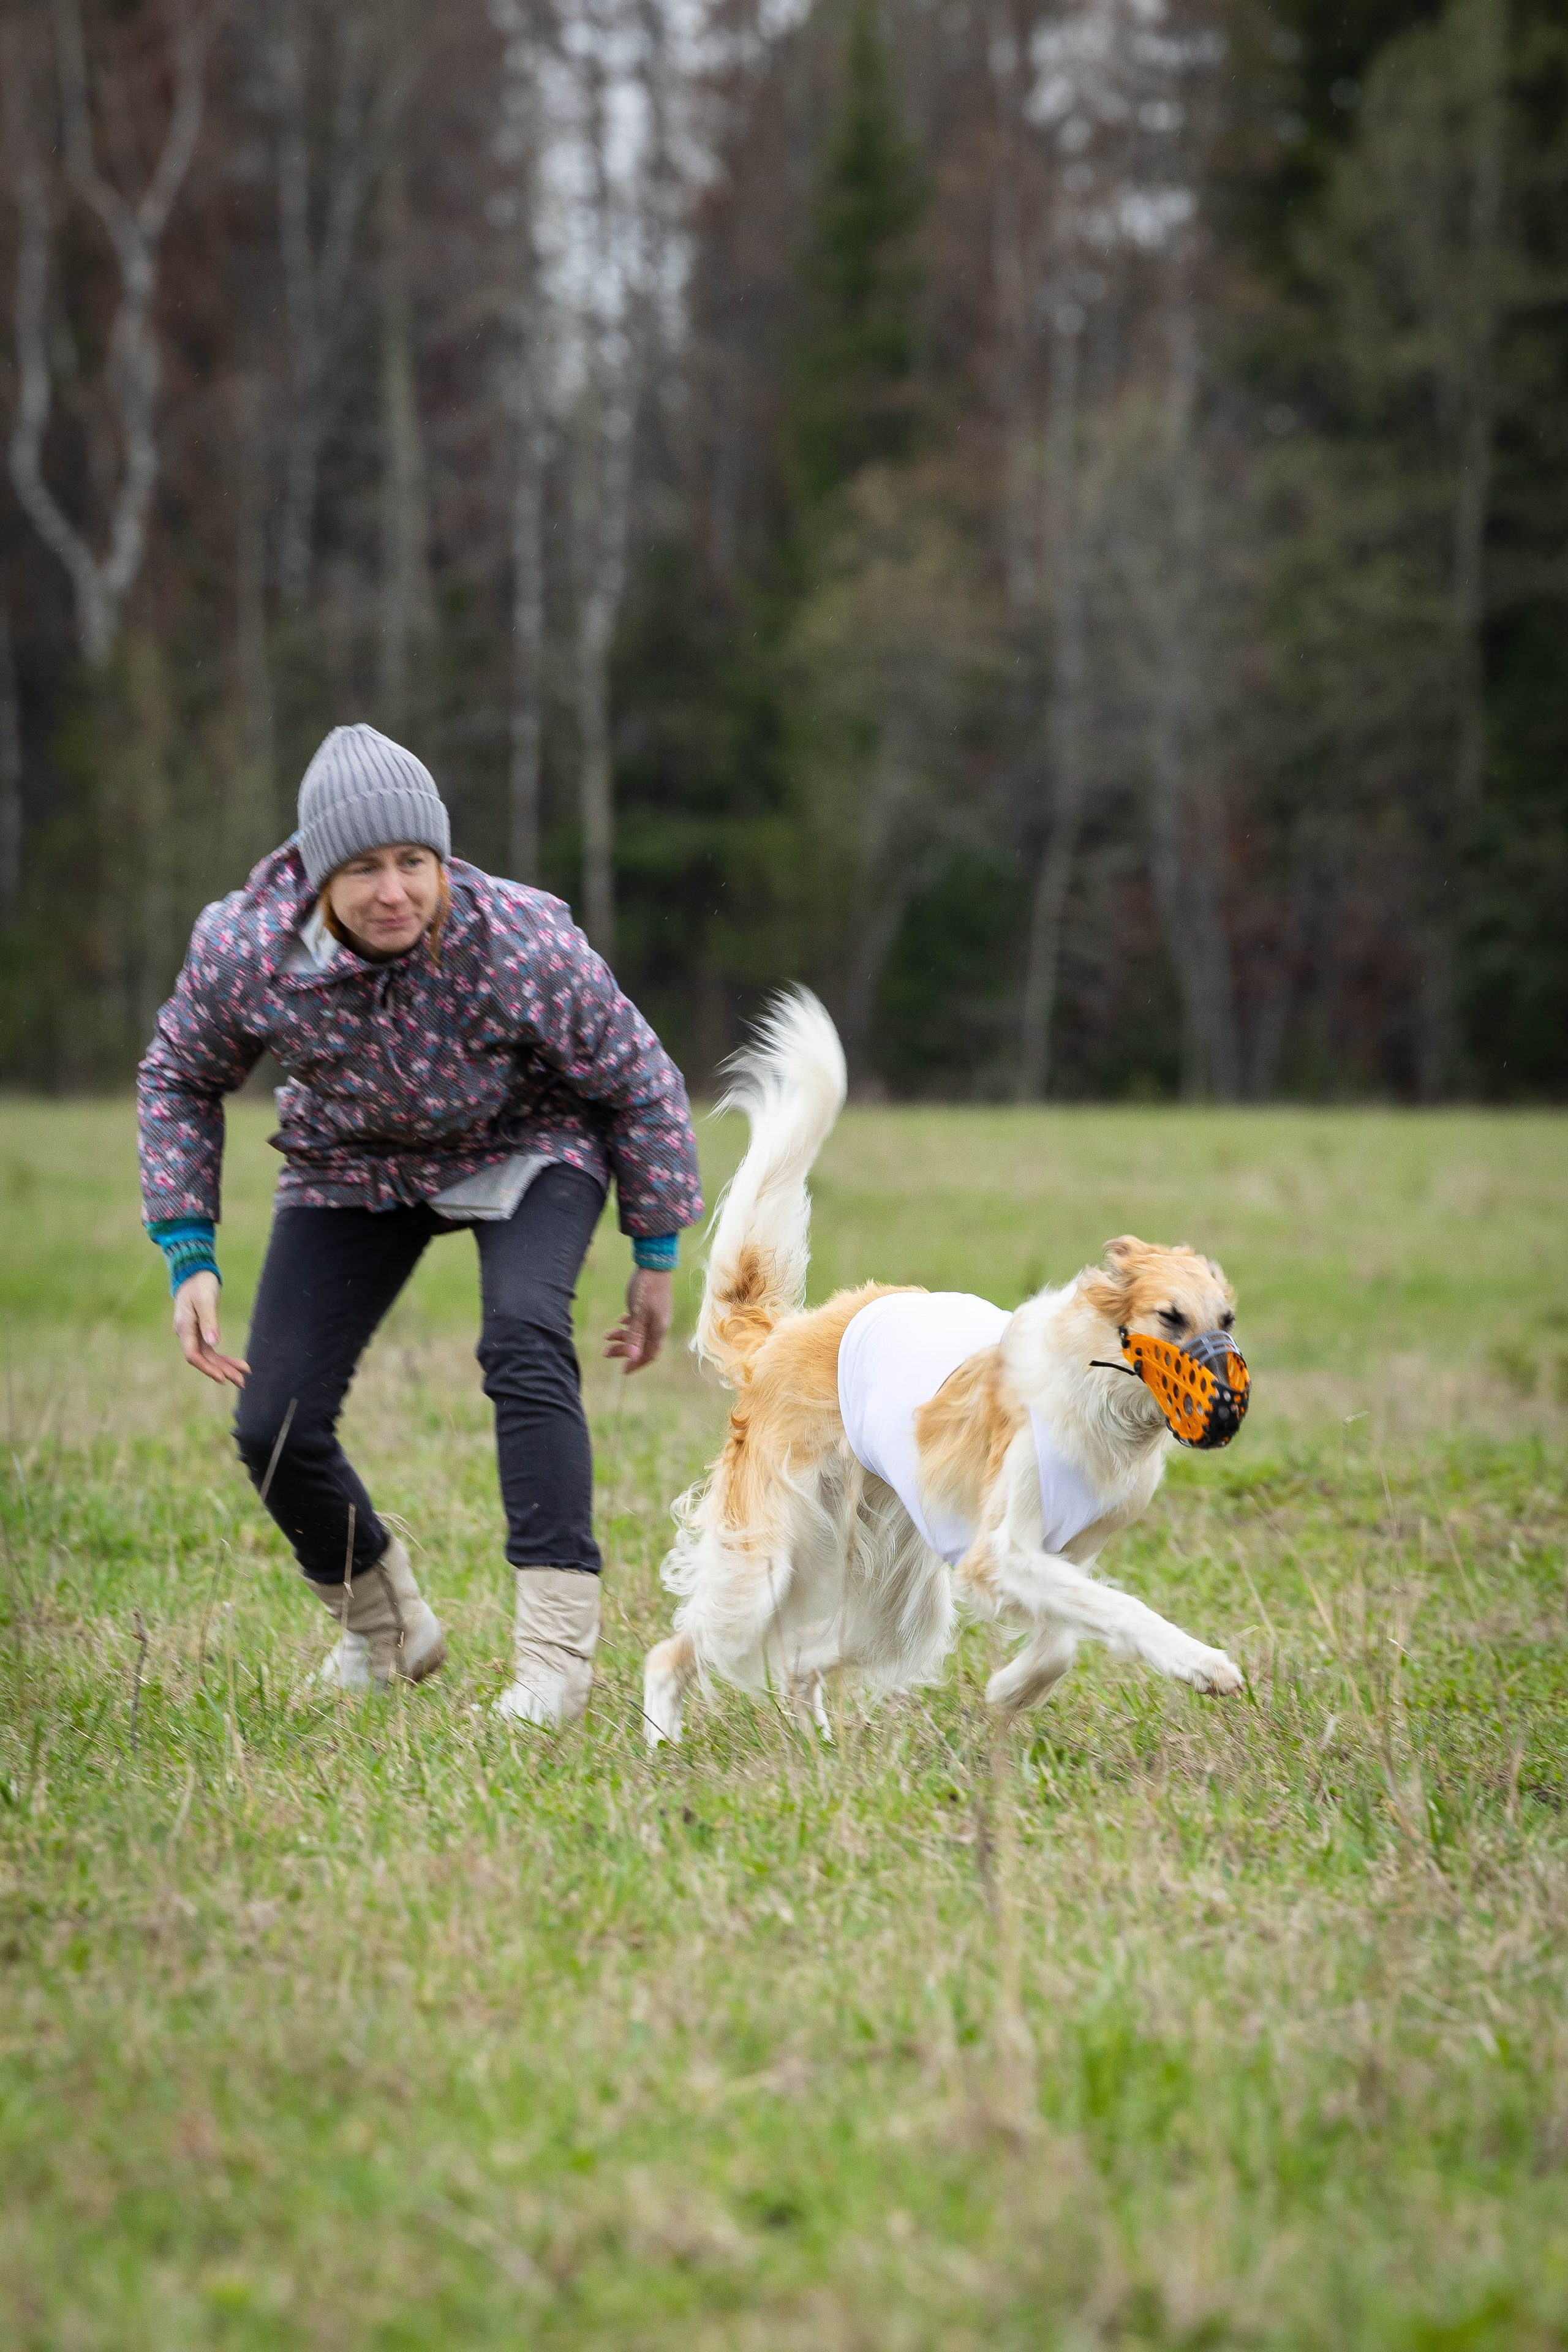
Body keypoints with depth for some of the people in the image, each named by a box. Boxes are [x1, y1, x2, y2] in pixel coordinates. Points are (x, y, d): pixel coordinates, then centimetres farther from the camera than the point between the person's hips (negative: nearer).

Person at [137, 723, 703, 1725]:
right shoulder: (243, 949, -27)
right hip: (356, 1164, 3)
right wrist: (190, 1259, -12)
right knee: (274, 1427, -6)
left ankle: (558, 1644, -30)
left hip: (526, 1145, -3)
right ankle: (384, 1627, 22)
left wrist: (658, 1258, -8)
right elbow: (180, 1082, -5)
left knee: (523, 1339, -33)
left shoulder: (522, 943, -33)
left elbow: (642, 1084, -16)